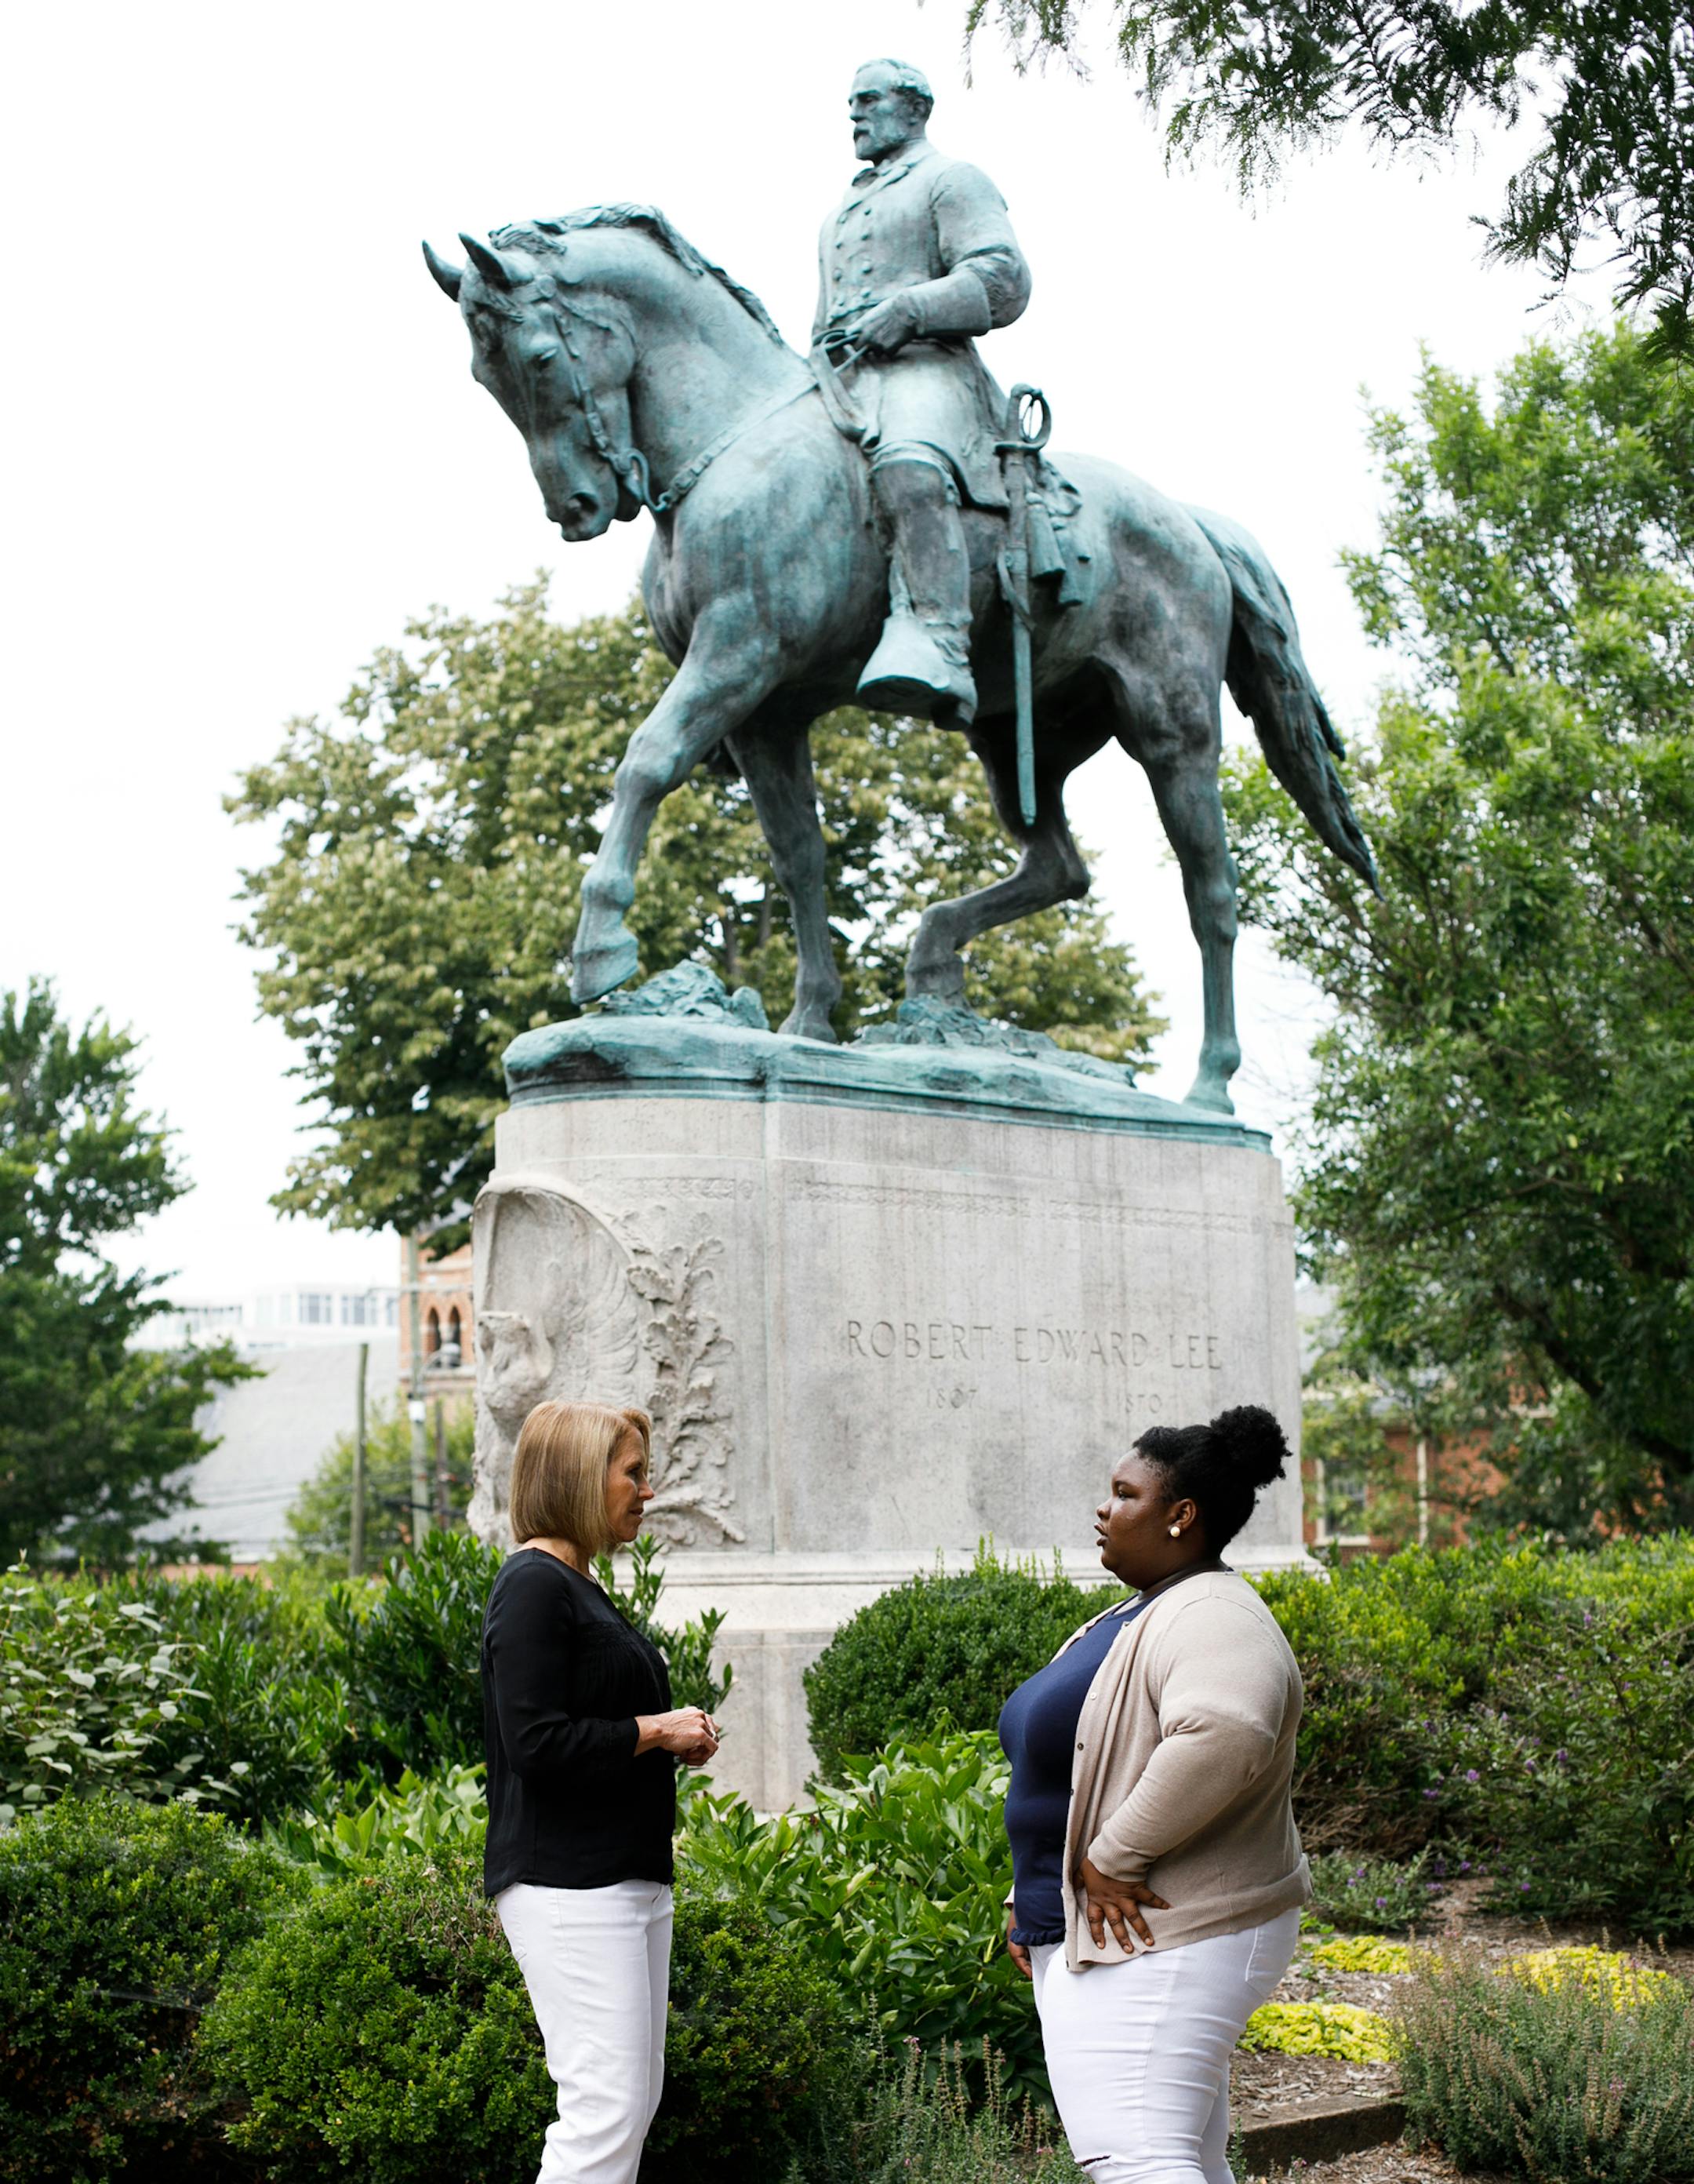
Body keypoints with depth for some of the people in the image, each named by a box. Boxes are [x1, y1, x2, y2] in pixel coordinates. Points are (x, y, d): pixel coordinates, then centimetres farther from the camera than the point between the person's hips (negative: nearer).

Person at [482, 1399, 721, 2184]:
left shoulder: (577, 1586, 18)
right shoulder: (533, 1585, -12)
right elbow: (537, 1743, -21)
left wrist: (681, 1737, 9)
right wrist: (656, 1731, -12)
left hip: (626, 1877, 10)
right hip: (567, 1883, -10)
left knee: (635, 2098, 11)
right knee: (606, 2103, -12)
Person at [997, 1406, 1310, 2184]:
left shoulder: (1211, 1619, -17)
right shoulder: (1133, 1618, 16)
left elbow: (1222, 1738, -38)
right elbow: (1077, 1772, 26)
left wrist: (1113, 1859, -29)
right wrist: (1030, 1897, 17)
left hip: (1153, 1938, -10)